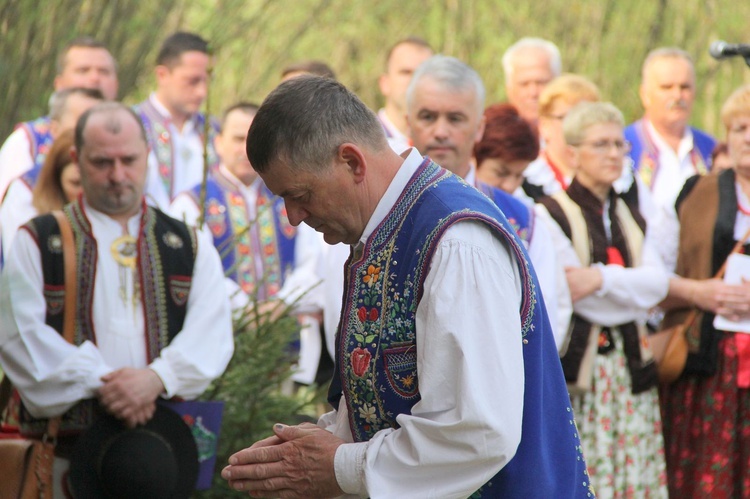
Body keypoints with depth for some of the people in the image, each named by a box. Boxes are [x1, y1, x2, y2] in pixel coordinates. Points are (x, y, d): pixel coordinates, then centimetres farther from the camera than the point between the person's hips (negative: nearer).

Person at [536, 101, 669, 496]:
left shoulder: (631, 218, 17)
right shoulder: (552, 215, -5)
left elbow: (658, 282, 0)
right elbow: (570, 294, -14)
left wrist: (602, 278, -15)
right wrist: (633, 291, -6)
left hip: (631, 363, 6)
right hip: (576, 364, -6)